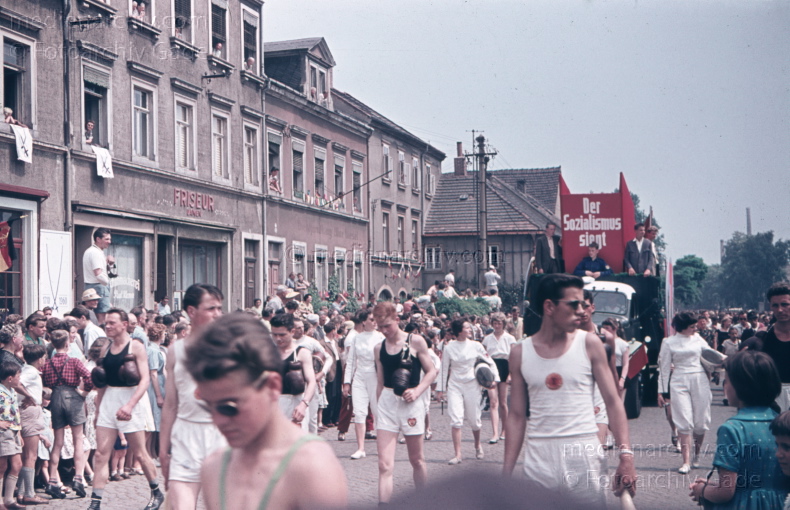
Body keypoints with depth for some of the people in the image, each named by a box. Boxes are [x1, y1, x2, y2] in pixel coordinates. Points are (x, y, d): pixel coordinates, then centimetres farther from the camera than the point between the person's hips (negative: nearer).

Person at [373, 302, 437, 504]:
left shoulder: (415, 342, -5)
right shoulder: (379, 348, 5)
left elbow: (431, 371, -3)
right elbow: (381, 382, 13)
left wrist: (417, 390, -17)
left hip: (410, 403, -2)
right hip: (387, 403, 2)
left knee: (417, 460, 12)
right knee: (384, 464, -7)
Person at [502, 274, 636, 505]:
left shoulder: (589, 344, 0)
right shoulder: (520, 353, 4)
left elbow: (613, 402, -2)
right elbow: (516, 416, 5)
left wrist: (626, 456, -12)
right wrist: (506, 473, 1)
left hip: (584, 453, -1)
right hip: (539, 457, 1)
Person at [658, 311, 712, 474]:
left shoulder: (698, 339, 10)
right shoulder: (669, 342, 3)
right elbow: (664, 368, 5)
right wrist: (662, 391, 4)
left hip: (700, 381, 3)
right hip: (679, 383, -3)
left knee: (701, 422, 3)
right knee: (684, 423, -9)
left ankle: (696, 455, 25)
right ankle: (686, 462, -8)